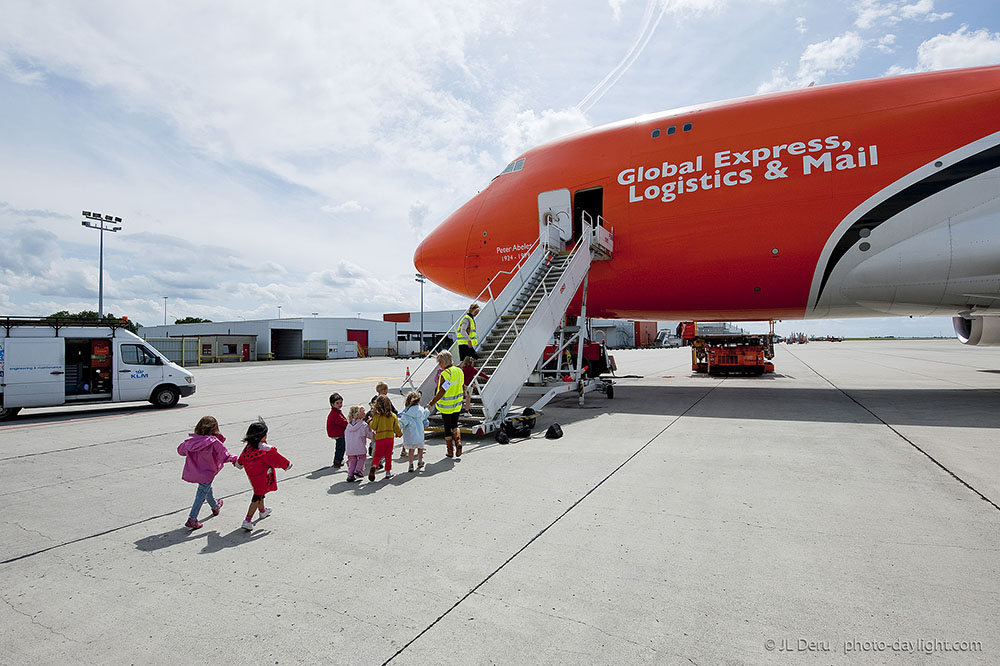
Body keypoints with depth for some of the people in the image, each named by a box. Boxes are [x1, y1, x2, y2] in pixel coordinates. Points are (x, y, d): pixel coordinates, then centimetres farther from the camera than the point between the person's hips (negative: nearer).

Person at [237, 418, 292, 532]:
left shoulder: (248, 447, -2)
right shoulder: (266, 449, -24)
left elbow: (241, 459, 15)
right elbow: (277, 459, -14)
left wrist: (238, 463, 38)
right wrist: (287, 464, 1)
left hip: (251, 474, 8)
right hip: (262, 476, -8)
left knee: (259, 493, 27)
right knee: (258, 496, 1)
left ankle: (262, 510, 49)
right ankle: (247, 521, -1)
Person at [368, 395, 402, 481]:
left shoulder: (377, 415, -9)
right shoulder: (393, 415, 3)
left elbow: (373, 427, -4)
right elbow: (396, 427, 10)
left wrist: (370, 420, 14)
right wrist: (399, 434, 29)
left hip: (380, 438, -3)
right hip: (390, 438, 3)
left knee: (378, 455, 4)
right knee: (388, 456, 13)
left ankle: (373, 465, -22)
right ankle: (388, 472, 18)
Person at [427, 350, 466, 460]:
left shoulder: (444, 374, -23)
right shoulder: (459, 371, 0)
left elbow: (441, 392, -25)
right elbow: (463, 386, 10)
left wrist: (431, 403, -19)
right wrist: (463, 397, 26)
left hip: (446, 406, -6)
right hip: (457, 405, 6)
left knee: (447, 427, 9)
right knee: (455, 425, 21)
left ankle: (450, 451, 19)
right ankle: (458, 443, 1)